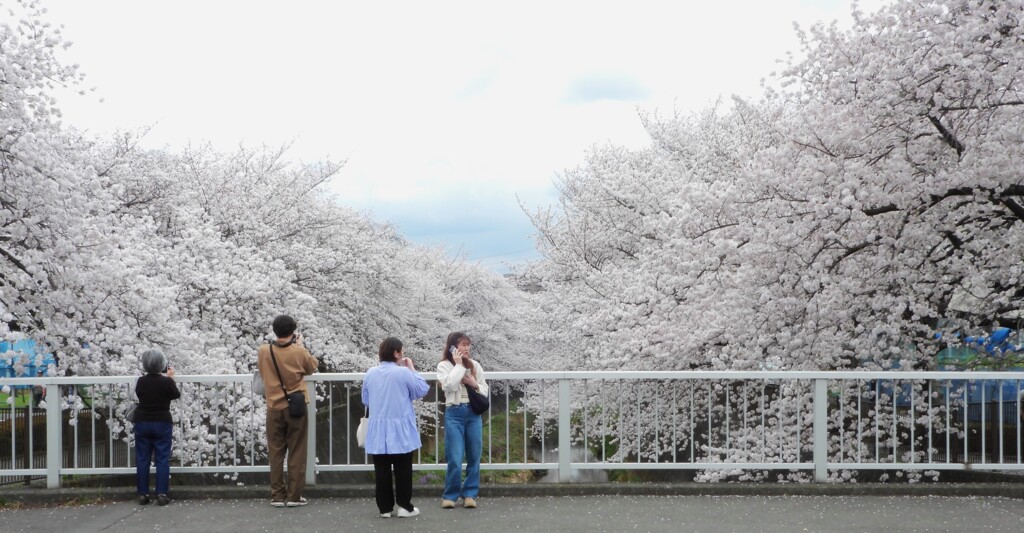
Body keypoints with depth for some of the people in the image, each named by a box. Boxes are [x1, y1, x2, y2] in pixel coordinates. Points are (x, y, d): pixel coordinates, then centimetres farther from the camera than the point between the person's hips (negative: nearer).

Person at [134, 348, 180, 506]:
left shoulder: (141, 382, -6)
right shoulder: (166, 382, -12)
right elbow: (177, 395, 5)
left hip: (142, 423, 2)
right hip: (162, 423, -2)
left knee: (142, 459, 8)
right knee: (162, 459, 2)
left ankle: (143, 494, 7)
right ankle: (162, 494, -3)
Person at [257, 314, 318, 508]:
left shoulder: (263, 351, -6)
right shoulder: (299, 352, -12)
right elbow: (312, 367, 7)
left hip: (274, 408, 2)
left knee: (276, 452, 9)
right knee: (297, 452, 5)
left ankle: (277, 496, 10)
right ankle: (294, 496, 6)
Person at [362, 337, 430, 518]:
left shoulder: (370, 373, 1)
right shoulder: (403, 372, -13)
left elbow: (366, 400, 11)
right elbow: (422, 390, -2)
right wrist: (412, 368, 3)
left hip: (378, 430, 4)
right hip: (400, 430, -4)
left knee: (382, 470, 7)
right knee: (403, 469, 7)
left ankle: (385, 507, 9)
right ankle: (405, 506, 9)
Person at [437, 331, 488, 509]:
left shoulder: (475, 365, 9)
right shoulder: (444, 366, -1)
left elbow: (485, 391, 13)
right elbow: (449, 385, -19)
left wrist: (475, 385, -7)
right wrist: (458, 365, -12)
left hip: (474, 413, 4)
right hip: (454, 413, -4)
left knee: (474, 457, 4)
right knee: (455, 458, -7)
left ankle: (469, 494, 14)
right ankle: (450, 495, 5)